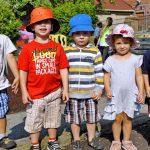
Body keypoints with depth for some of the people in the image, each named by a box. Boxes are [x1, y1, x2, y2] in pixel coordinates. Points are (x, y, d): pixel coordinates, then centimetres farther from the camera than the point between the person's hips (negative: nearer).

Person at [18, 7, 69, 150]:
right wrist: (24, 91, -7)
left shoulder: (57, 47, -3)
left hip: (54, 91, 2)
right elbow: (23, 71, -5)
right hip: (35, 93, -2)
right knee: (34, 120, 10)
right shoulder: (28, 48, -7)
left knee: (53, 118, 18)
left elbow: (63, 69, 0)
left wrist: (65, 89, 0)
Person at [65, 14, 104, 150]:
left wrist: (99, 88, -3)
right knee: (74, 117, 11)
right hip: (72, 92, 0)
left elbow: (99, 72, 1)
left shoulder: (95, 51, 0)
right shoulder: (66, 51, 0)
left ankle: (91, 139, 31)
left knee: (91, 116, 13)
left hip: (90, 92, 0)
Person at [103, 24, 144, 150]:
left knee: (127, 118, 10)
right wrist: (107, 90, -11)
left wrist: (141, 92, -5)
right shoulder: (110, 60, -3)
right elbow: (107, 76, 2)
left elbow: (139, 76, 0)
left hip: (131, 94, 0)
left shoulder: (135, 59, -3)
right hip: (115, 94, 0)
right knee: (117, 118, 6)